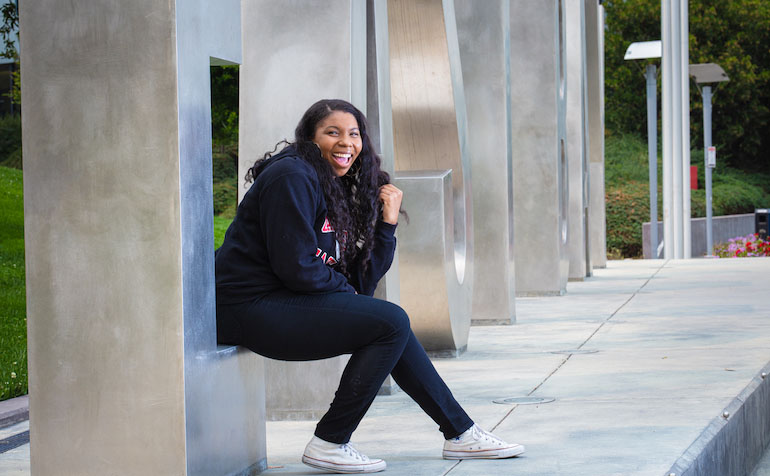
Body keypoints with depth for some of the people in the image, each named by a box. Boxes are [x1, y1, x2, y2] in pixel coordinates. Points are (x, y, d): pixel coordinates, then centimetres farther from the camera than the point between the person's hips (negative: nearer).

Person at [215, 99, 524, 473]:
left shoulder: (339, 188, 16)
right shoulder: (292, 177, -13)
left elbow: (362, 281, 9)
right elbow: (296, 267, -20)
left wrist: (388, 222, 1)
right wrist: (344, 289, -3)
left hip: (286, 302, 10)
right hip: (252, 308, -10)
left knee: (390, 323, 13)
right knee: (391, 323, -16)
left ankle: (460, 433, 23)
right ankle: (328, 444, -11)